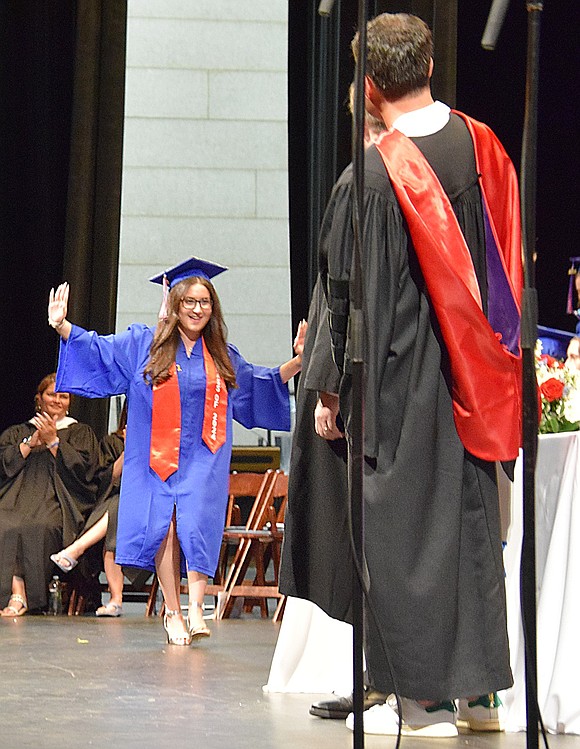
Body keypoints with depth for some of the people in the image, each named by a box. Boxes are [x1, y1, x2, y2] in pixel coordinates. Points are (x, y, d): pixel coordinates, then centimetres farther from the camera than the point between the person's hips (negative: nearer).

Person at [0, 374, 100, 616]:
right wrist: (31, 443, 1)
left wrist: (53, 442, 0)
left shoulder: (81, 432, 22)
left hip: (58, 502, -2)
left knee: (37, 527, -37)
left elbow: (83, 468, 4)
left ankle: (20, 598, -35)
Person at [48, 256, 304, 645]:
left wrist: (297, 361, 13)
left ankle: (196, 607, -12)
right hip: (157, 456, -1)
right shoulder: (144, 344, 4)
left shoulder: (223, 357, 12)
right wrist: (62, 326, -12)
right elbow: (98, 351, 2)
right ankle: (173, 612, 3)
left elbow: (259, 385, 24)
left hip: (202, 461, 1)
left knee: (197, 523, -15)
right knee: (163, 527, -6)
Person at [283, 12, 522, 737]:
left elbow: (348, 299, -9)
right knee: (472, 518, 12)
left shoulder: (367, 180, -16)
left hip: (399, 380, -5)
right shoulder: (482, 147, 0)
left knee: (406, 530, 1)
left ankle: (426, 697, 3)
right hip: (476, 379, 6)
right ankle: (480, 687, 16)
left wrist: (335, 392, 0)